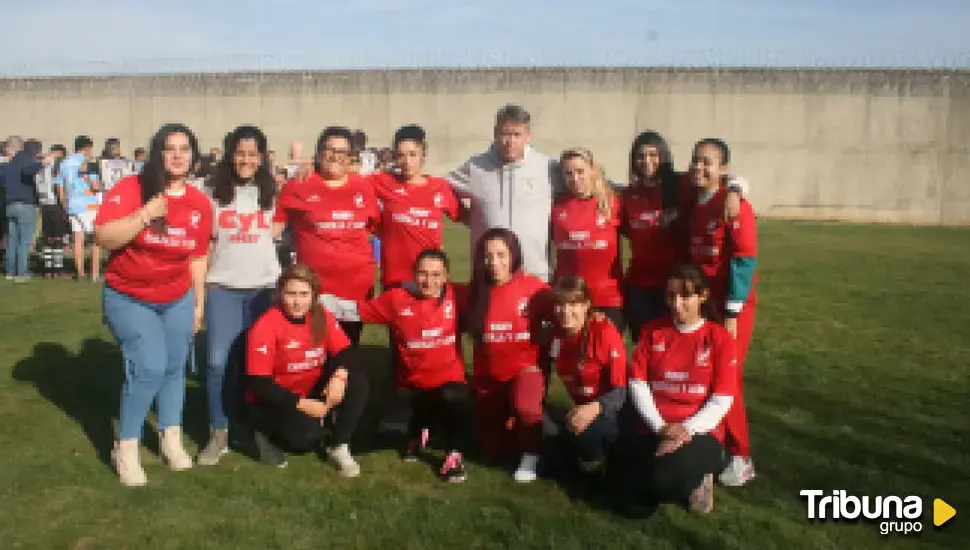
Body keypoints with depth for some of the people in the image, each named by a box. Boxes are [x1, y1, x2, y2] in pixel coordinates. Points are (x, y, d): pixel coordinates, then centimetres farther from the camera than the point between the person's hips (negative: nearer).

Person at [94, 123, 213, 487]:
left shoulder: (200, 204, -2)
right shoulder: (129, 189, -14)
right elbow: (103, 238, -22)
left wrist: (199, 302, 9)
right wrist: (145, 215, -31)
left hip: (178, 300, 4)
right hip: (129, 298, -4)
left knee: (175, 367, 9)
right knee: (149, 368, -13)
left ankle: (171, 437, 29)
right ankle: (125, 448, 7)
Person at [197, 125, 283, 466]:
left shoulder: (271, 192, 6)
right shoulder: (214, 192, 4)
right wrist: (200, 283, -2)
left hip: (264, 287, 0)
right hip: (223, 288, 0)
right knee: (219, 362, -3)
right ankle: (218, 434, 10)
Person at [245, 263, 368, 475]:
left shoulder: (323, 318, -4)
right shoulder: (265, 327, -19)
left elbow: (344, 352, -4)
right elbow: (258, 384, -21)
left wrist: (339, 376, -28)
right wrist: (302, 404, -27)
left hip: (313, 394, 5)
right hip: (273, 401, -5)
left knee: (357, 381, -19)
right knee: (307, 435, -32)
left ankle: (339, 447, -6)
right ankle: (267, 434, 3)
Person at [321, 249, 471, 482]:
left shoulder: (456, 297, -4)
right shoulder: (397, 298, -2)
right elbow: (356, 310, 2)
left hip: (449, 380, -2)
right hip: (412, 384, 2)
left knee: (455, 399, -36)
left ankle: (455, 453, -5)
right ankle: (417, 430, 23)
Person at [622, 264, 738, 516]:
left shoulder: (720, 338, -2)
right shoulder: (652, 330, 6)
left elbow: (722, 400, -7)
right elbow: (637, 383, 0)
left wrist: (685, 431, -18)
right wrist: (662, 427, -11)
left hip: (700, 431, -3)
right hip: (655, 429, 3)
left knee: (663, 481, -32)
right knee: (636, 505, -15)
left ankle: (696, 478, 5)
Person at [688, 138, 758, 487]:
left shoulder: (735, 206, -13)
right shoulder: (691, 205, 7)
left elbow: (745, 261, -16)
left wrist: (732, 312, -17)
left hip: (732, 307, -6)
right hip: (702, 304, 6)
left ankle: (740, 458, 14)